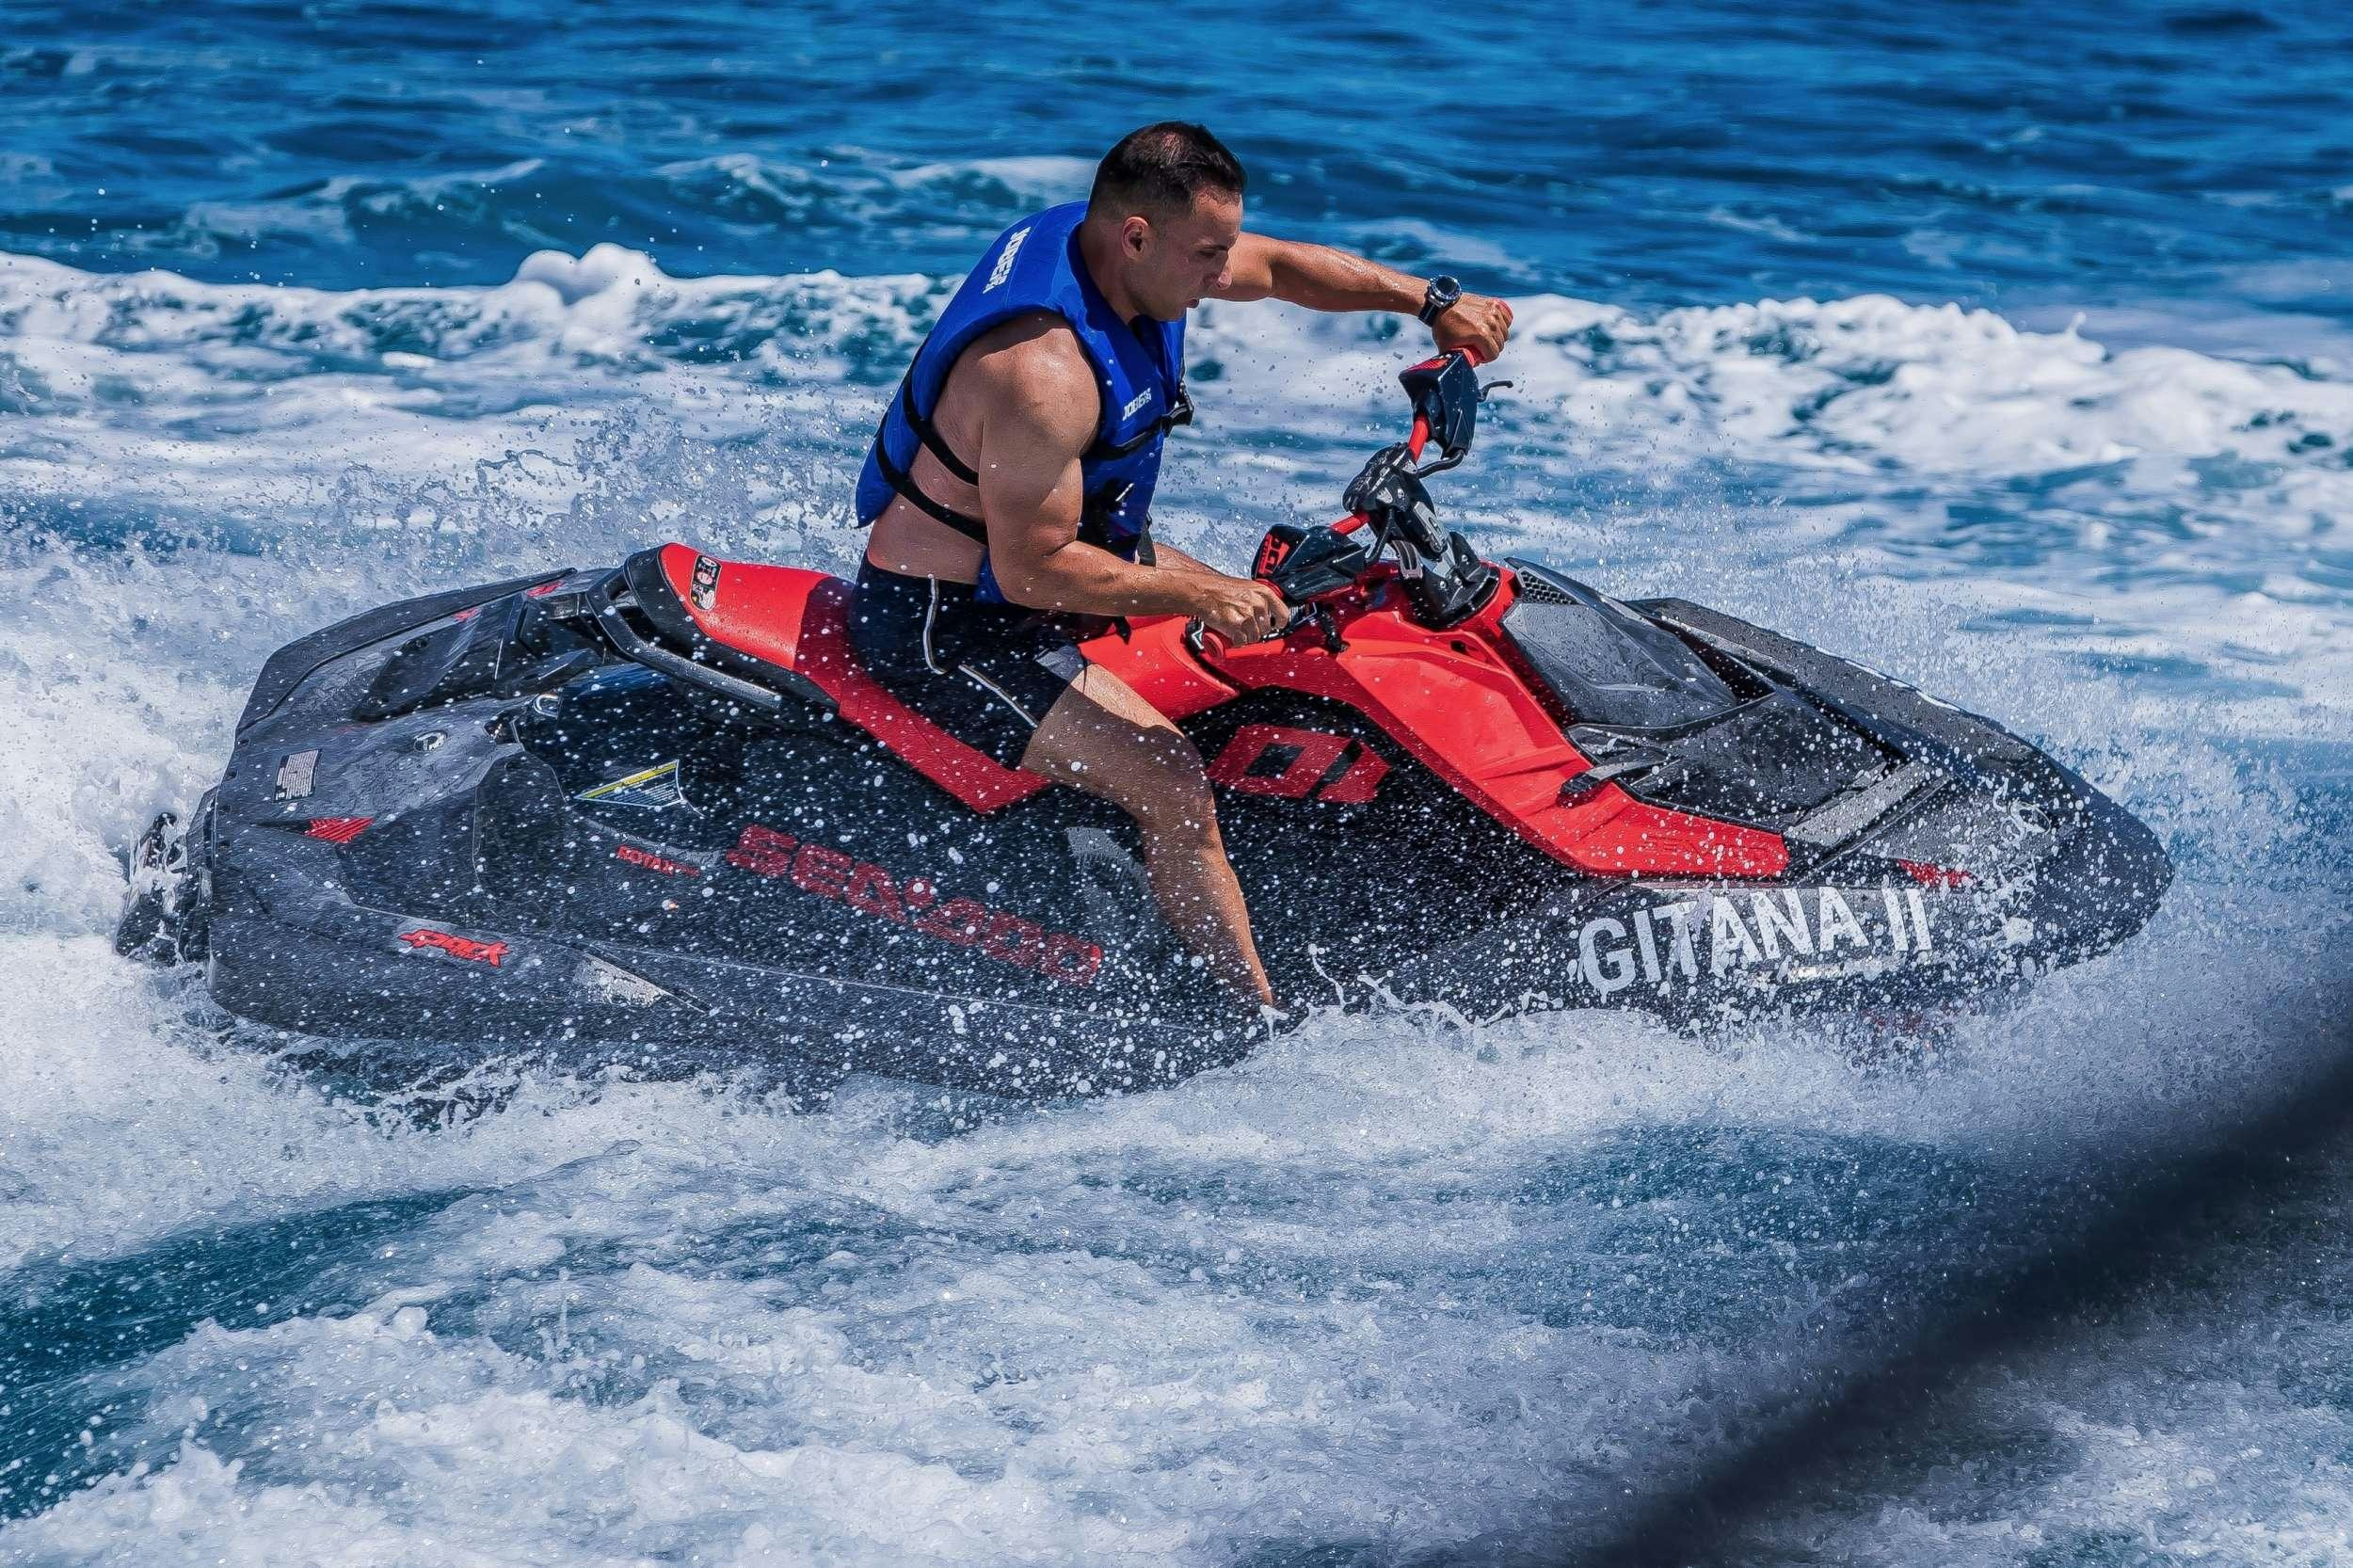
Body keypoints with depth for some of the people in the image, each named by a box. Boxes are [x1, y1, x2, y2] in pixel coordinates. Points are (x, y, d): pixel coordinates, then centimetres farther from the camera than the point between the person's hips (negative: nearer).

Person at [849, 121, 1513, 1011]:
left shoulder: (1097, 242, -6)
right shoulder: (1044, 371, -34)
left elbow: (1278, 265, 11)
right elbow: (1033, 569, -30)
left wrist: (1434, 302, 5)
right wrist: (1197, 594, -25)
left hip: (1023, 563, 11)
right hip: (947, 626, -11)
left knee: (1258, 614, 21)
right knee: (1172, 786, -23)